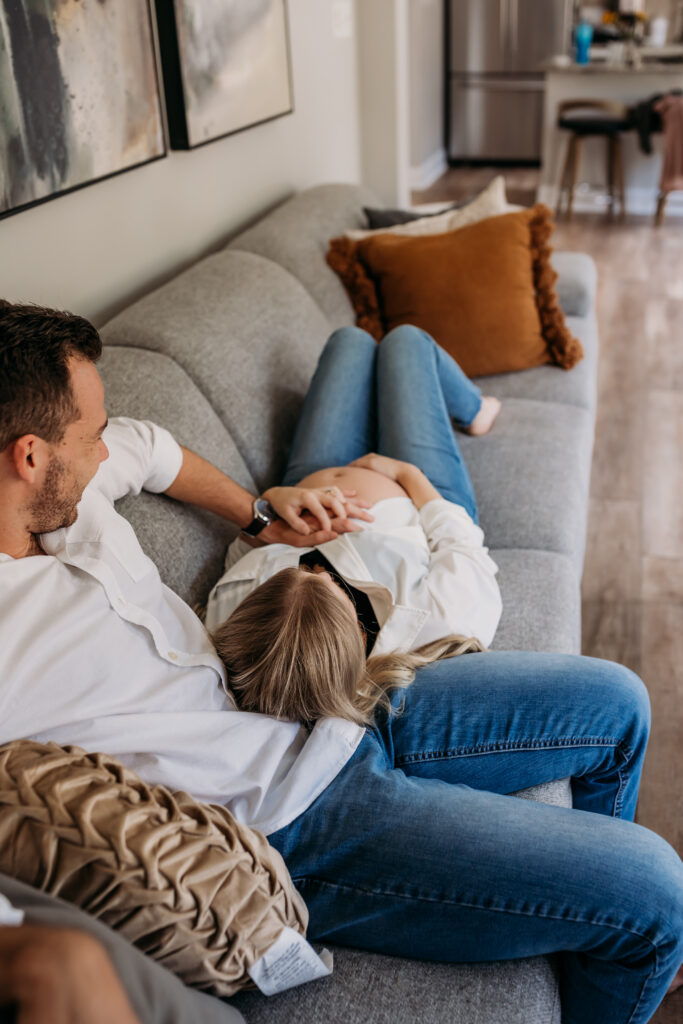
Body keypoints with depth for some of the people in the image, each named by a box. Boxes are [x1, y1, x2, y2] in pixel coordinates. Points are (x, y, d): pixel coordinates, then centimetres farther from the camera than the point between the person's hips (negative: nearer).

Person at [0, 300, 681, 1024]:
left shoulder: (62, 492, 3)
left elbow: (143, 446, 22)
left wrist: (259, 517, 24)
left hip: (342, 716, 9)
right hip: (292, 823, -9)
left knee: (616, 703, 15)